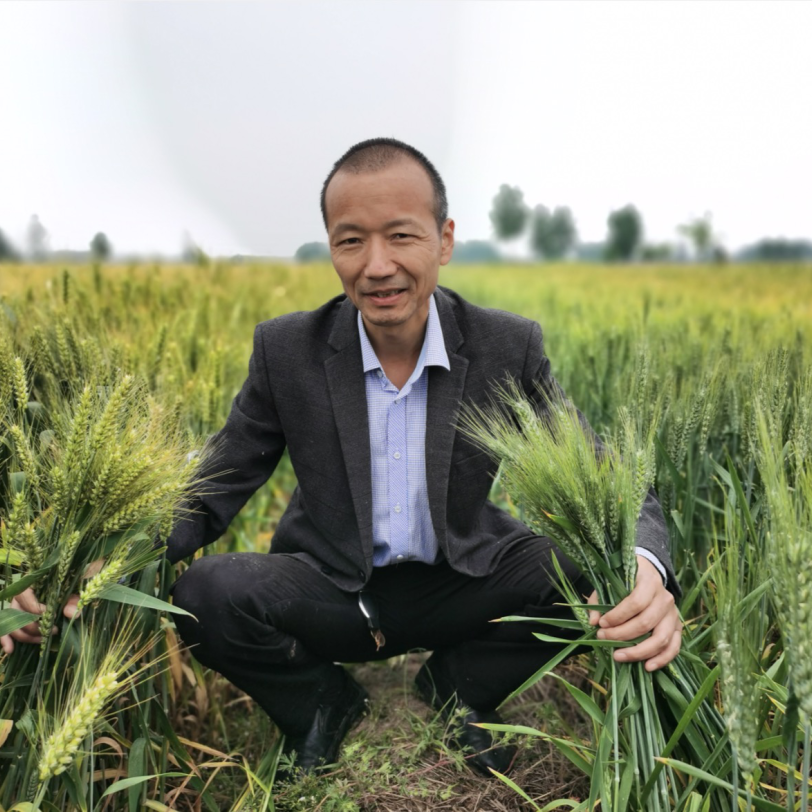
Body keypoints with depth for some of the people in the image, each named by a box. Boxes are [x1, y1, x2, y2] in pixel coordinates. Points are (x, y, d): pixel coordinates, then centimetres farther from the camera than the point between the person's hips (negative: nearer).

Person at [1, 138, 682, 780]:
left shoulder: (509, 348, -13)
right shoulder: (287, 350, -11)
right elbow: (216, 491, -8)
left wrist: (646, 566, -37)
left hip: (460, 587, 1)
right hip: (334, 592, 0)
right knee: (205, 593, -28)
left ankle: (454, 685, 6)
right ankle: (324, 705, 6)